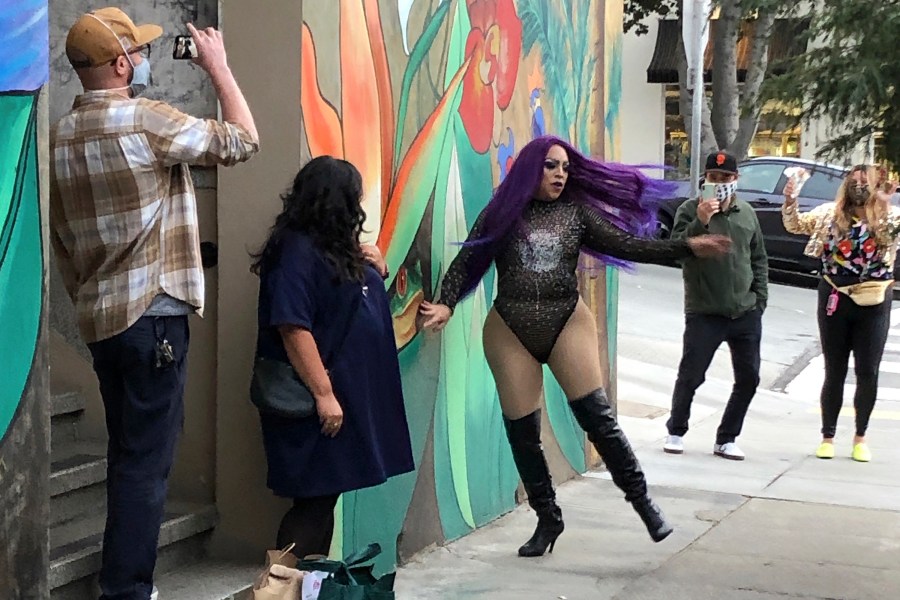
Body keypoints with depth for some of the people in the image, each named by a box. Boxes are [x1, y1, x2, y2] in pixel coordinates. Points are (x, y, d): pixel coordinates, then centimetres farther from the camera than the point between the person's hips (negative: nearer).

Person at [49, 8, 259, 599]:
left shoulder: (61, 136, 11)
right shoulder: (145, 120, -13)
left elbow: (62, 241, 15)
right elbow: (243, 141, -5)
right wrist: (219, 67, 7)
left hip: (99, 316, 8)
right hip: (153, 313, -8)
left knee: (129, 455, 17)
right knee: (147, 461, -4)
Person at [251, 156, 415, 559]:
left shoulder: (335, 248, 13)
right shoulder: (296, 251, -16)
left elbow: (355, 301, 26)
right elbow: (293, 328, -22)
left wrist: (376, 270, 5)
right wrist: (323, 393, -23)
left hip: (349, 396, 9)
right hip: (317, 402, -9)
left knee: (324, 497, 12)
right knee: (313, 500, -7)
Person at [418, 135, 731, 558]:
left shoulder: (577, 211, 4)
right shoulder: (501, 213, 1)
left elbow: (624, 244, -2)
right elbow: (467, 262, -2)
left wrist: (686, 248, -11)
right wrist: (446, 304, -19)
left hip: (568, 323, 0)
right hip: (510, 331, 0)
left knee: (596, 414, -11)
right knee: (521, 429, 4)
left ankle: (641, 499, 1)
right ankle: (547, 518, 19)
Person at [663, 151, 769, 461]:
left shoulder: (747, 213, 9)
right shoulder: (690, 210, -4)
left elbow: (759, 258, 16)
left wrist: (760, 297, 8)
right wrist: (700, 223, -30)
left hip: (746, 314, 4)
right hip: (704, 314, -4)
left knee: (748, 378, 6)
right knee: (690, 376, 0)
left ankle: (726, 440, 19)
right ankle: (676, 432, 22)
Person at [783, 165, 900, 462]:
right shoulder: (830, 213, 3)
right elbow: (796, 225, 1)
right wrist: (790, 201, -16)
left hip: (873, 303, -1)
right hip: (835, 301, 1)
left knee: (868, 373, 5)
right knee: (834, 372, 8)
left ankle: (860, 437, 21)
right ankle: (828, 436, 18)